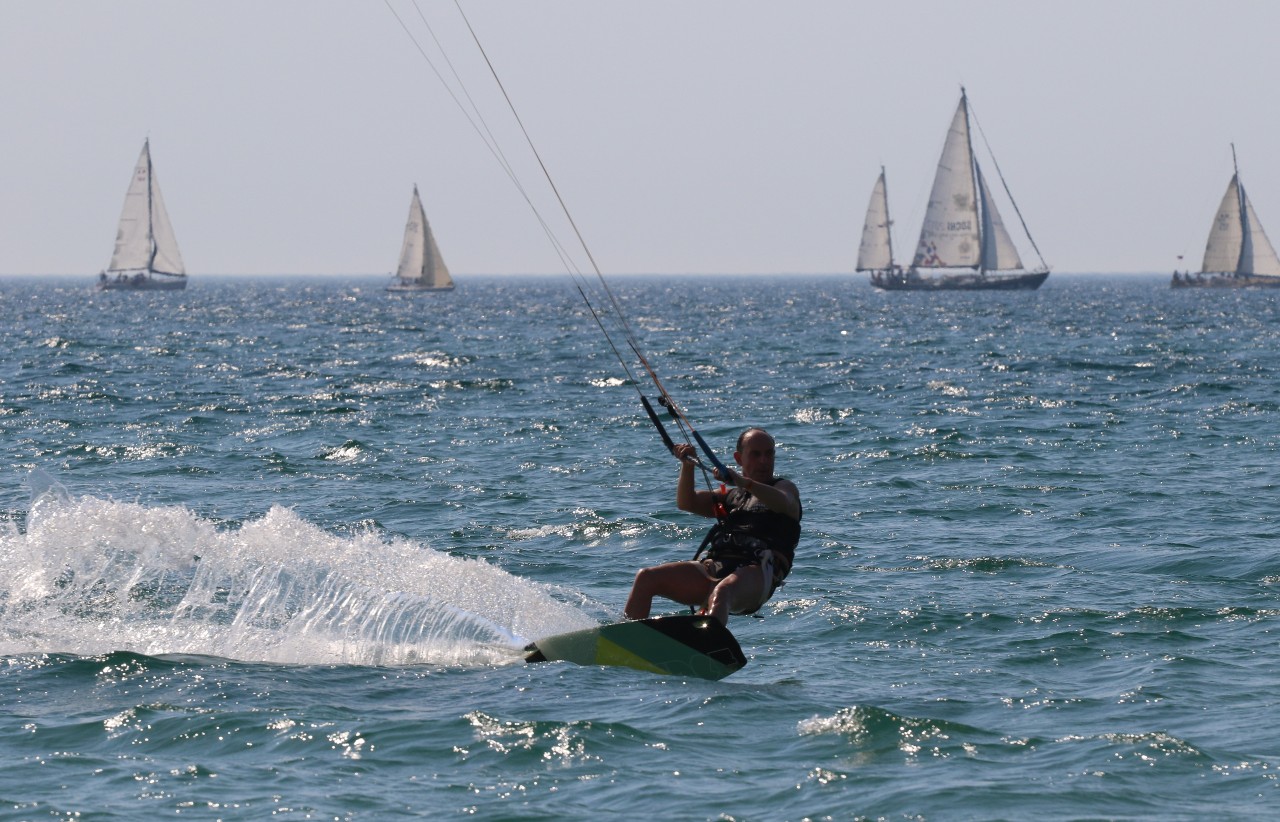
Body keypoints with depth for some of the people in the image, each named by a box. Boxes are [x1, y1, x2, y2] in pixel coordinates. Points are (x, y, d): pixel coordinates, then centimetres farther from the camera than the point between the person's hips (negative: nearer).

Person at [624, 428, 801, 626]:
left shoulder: (784, 487, 16)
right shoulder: (731, 497, 32)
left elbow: (783, 503, -11)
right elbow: (686, 503, 17)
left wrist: (743, 482, -29)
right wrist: (687, 466, -1)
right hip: (715, 567, 6)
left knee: (721, 591, -41)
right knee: (646, 578, -8)